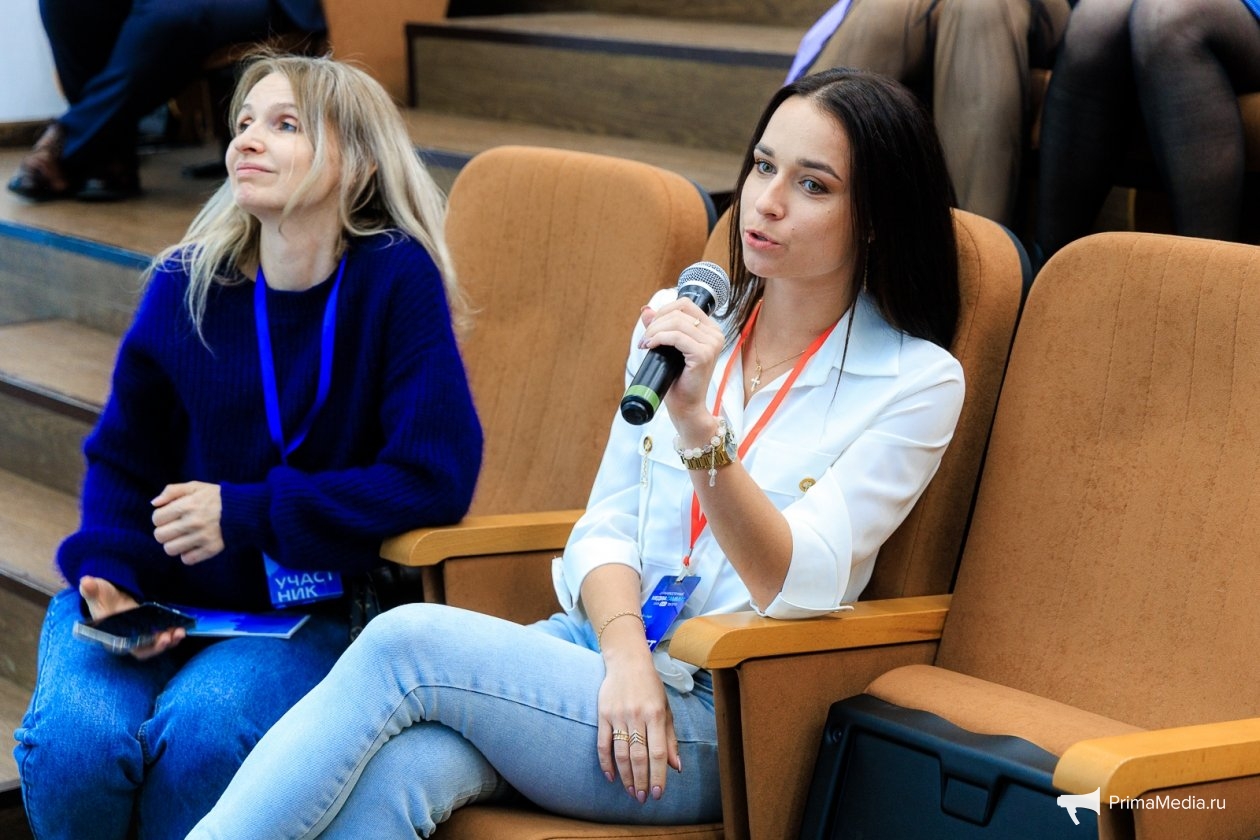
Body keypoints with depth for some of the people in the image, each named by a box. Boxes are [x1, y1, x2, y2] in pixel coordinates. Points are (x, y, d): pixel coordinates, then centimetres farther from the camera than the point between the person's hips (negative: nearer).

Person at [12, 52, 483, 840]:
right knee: (75, 736, -26)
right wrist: (108, 578, -10)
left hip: (302, 613, -2)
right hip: (154, 598, 2)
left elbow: (437, 479, -14)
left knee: (201, 729, -32)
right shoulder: (187, 284, -2)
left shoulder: (396, 279, -10)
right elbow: (123, 459, 10)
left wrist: (248, 515, -15)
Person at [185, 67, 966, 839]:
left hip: (721, 728, -4)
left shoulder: (919, 381, -3)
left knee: (407, 643, -27)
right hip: (601, 640, 4)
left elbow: (796, 587, -13)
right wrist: (627, 658, -11)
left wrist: (697, 424, -28)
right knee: (393, 775, -30)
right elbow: (606, 527, 9)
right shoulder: (679, 318, 12)